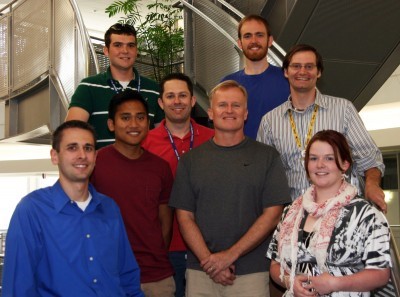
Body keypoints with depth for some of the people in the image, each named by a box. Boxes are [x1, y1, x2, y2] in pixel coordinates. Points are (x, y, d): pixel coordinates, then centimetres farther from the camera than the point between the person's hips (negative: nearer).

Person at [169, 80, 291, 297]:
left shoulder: (267, 156, 1)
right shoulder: (190, 160, 6)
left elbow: (272, 215, -4)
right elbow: (185, 216, 3)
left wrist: (230, 255, -11)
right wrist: (208, 261, -9)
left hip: (252, 273, -1)